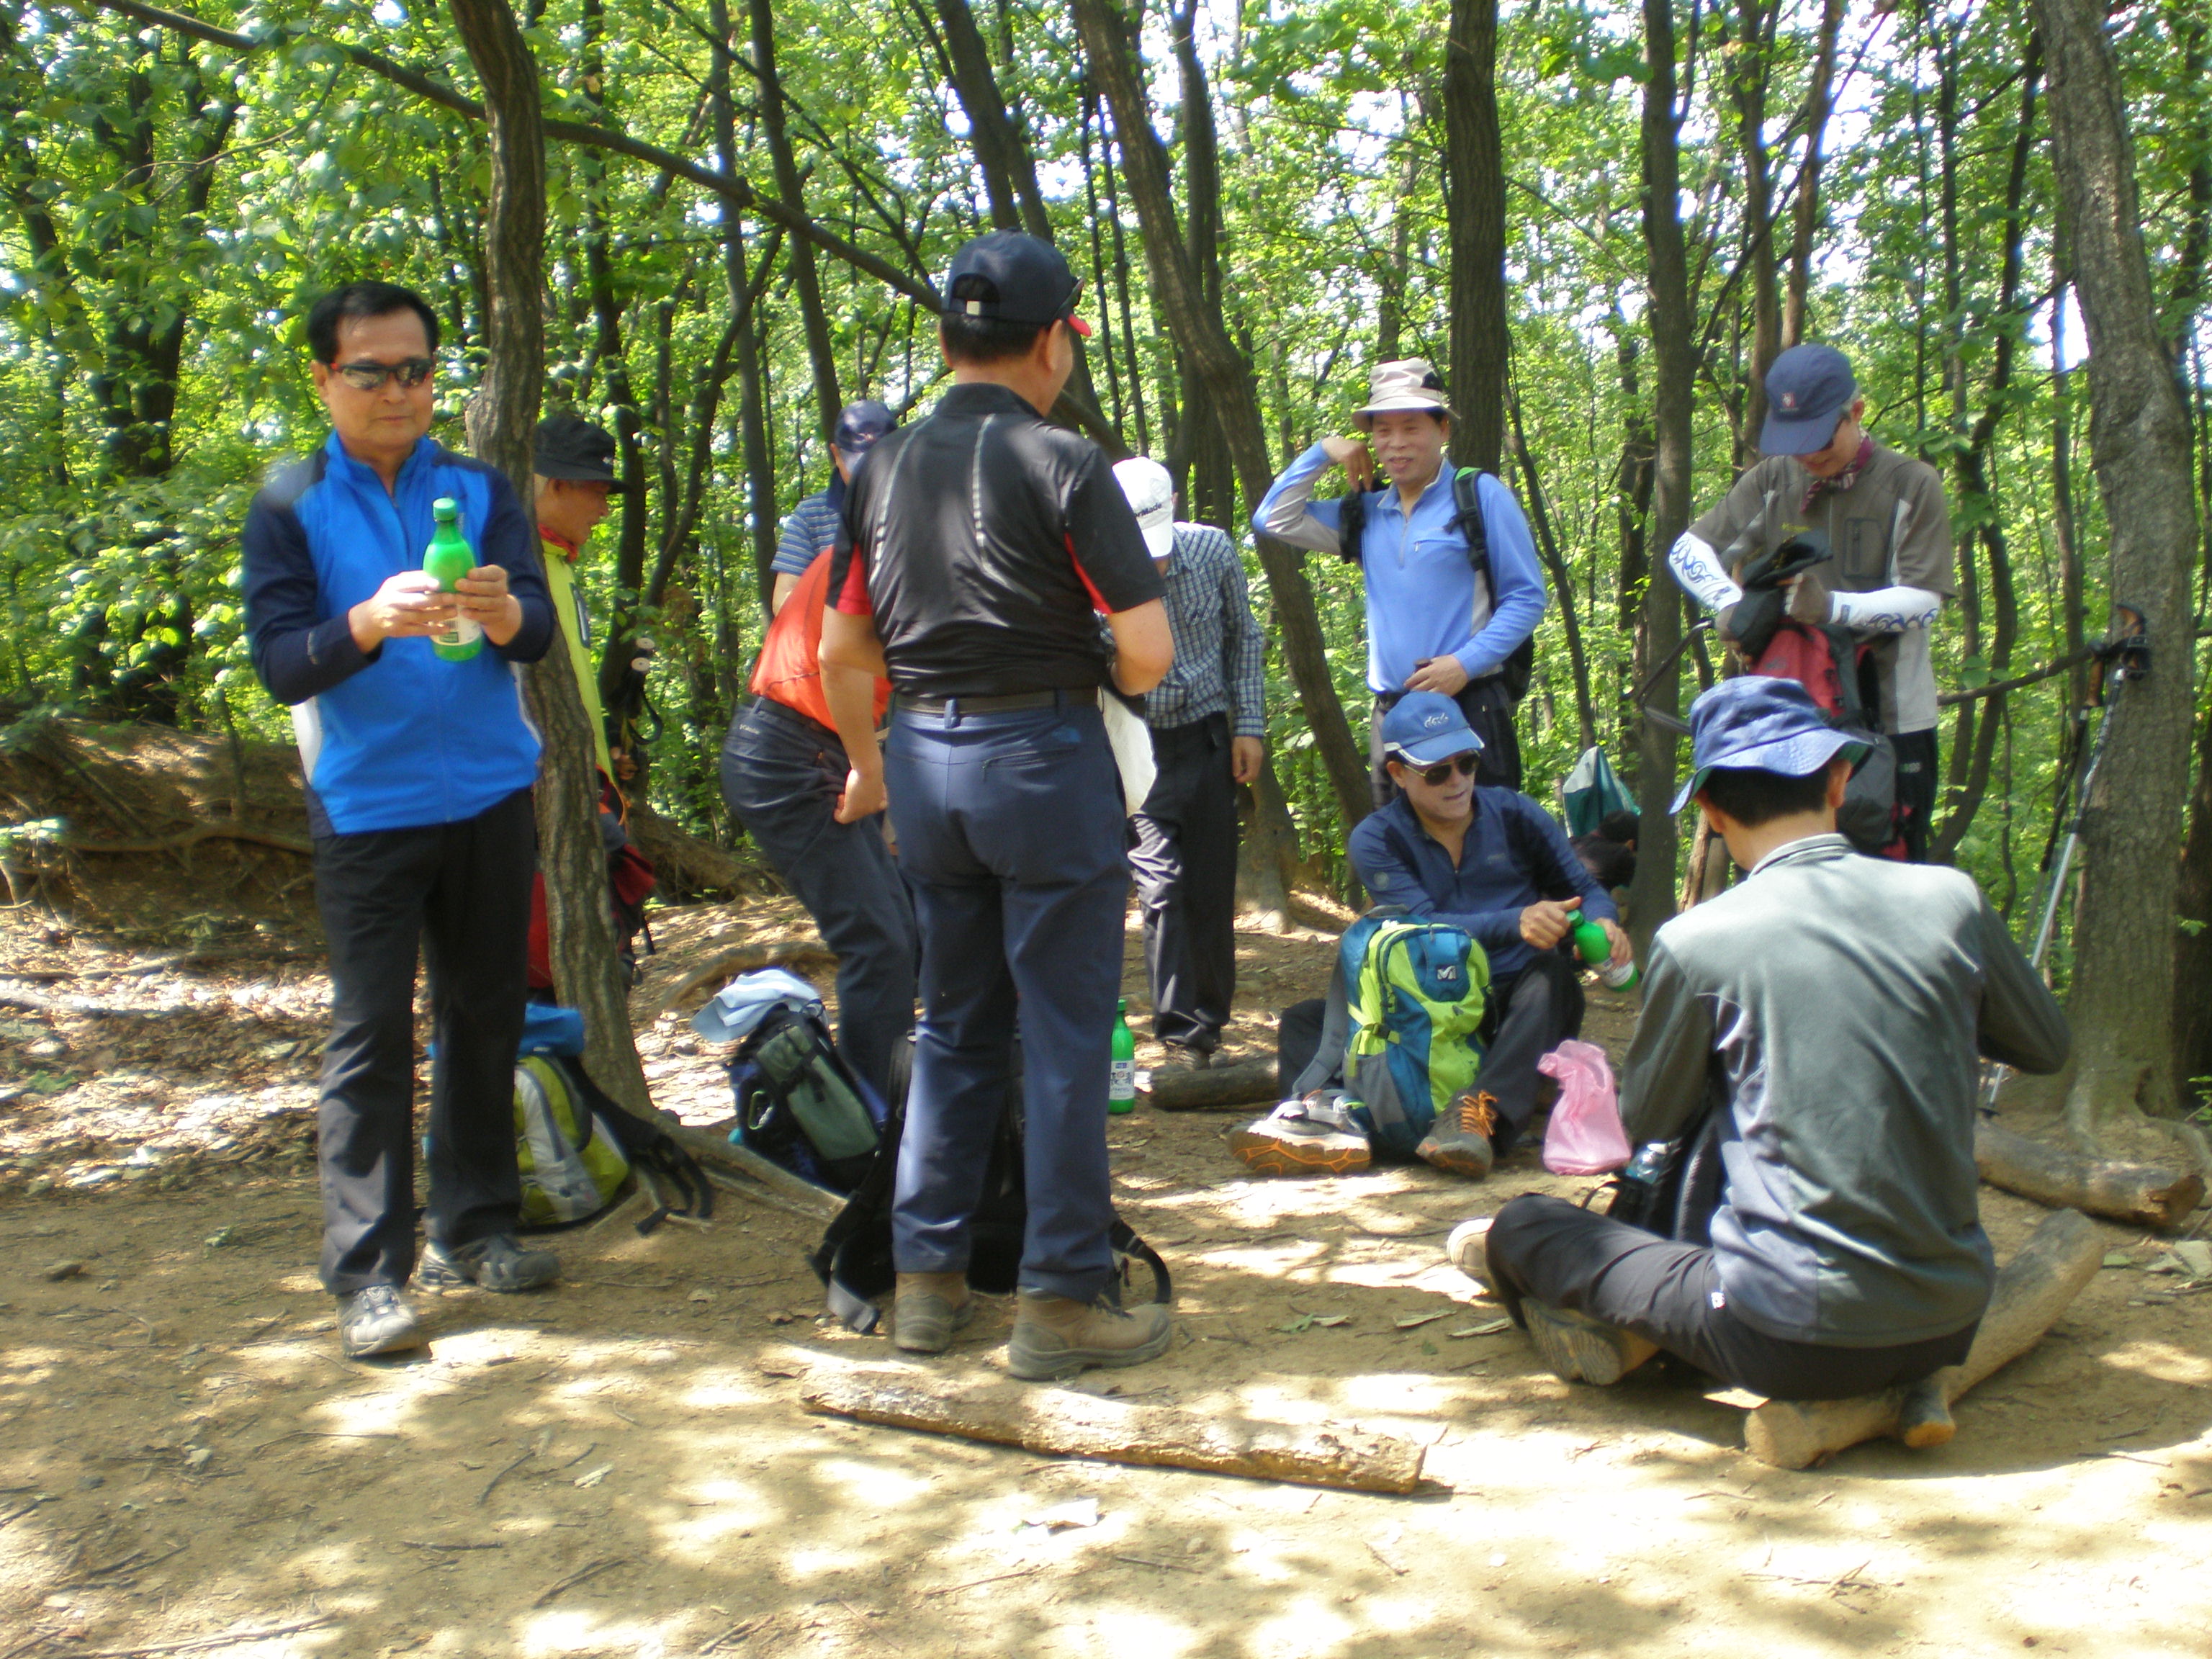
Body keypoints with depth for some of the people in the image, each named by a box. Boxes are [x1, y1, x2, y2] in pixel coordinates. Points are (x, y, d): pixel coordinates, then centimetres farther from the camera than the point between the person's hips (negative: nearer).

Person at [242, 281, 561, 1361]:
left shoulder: (480, 491, 7)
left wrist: (505, 614, -28)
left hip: (490, 797, 3)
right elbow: (278, 663, -9)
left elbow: (542, 629, -4)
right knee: (370, 1035, -5)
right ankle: (366, 1274, 0)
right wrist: (368, 624, -29)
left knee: (486, 1017, 10)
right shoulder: (291, 506, 0)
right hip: (367, 811, -3)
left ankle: (474, 1231, 23)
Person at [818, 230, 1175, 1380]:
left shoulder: (883, 469, 7)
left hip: (925, 762, 6)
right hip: (1043, 754, -6)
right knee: (1064, 1036, 2)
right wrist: (1102, 682, 9)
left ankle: (926, 1279, 21)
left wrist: (868, 763, 26)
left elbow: (843, 653, 11)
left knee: (952, 1026, 16)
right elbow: (1149, 648, -13)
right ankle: (1061, 1299, 7)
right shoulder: (1061, 464, -10)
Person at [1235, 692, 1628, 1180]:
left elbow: (1582, 886, 9)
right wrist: (1517, 922, -35)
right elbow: (1423, 925, -16)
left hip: (1525, 1009, 0)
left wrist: (1603, 922, -18)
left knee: (1551, 969, -33)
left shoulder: (1515, 814, 5)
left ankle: (1483, 1112, -52)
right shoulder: (1377, 840, -1)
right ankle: (1326, 1107, -53)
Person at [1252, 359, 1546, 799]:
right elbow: (1274, 519, 21)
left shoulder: (1480, 497, 0)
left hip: (1468, 707, -5)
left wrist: (1466, 663, -14)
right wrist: (1321, 453, 10)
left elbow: (1527, 597, -3)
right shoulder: (1365, 514, 16)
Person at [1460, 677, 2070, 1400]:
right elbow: (2047, 1047, 16)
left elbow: (1648, 1123, 6)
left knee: (1525, 1225, 15)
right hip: (1951, 1328, 3)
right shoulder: (1952, 899, -3)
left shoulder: (1698, 942, -12)